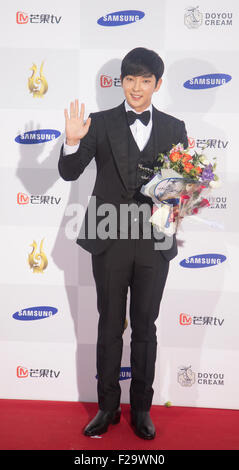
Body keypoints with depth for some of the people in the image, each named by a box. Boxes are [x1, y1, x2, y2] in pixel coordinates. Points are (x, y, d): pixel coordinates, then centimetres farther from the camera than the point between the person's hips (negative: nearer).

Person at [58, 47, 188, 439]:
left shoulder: (174, 128, 5)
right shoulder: (100, 123, 2)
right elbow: (70, 173, -3)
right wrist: (72, 142, -21)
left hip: (153, 243, 1)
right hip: (110, 241, 0)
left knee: (145, 327, 12)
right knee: (110, 327, 11)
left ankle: (141, 409, 30)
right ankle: (107, 407, 29)